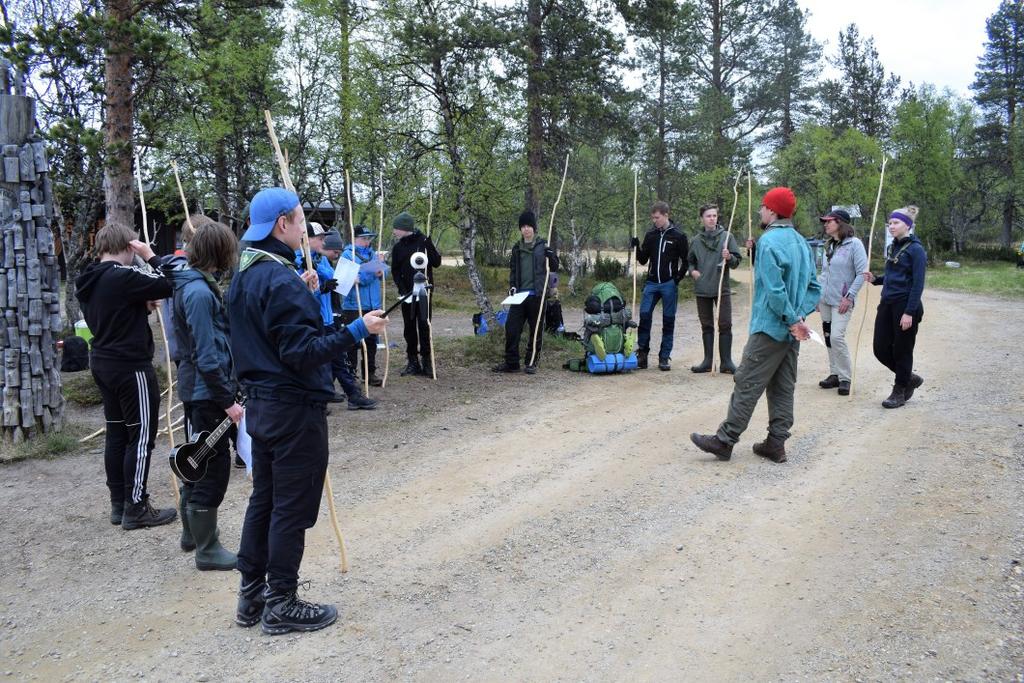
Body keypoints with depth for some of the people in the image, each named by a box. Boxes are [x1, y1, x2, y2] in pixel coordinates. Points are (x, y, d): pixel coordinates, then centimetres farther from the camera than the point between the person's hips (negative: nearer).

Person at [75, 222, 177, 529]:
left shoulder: (89, 280, 10)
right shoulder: (123, 275, -18)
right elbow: (170, 286, -19)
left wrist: (143, 305, 7)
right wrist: (150, 256, -8)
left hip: (103, 363, 9)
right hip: (131, 366, -9)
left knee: (117, 433, 14)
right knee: (141, 435, -2)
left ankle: (119, 504, 20)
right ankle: (136, 508, 2)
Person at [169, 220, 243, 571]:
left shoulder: (190, 285, 9)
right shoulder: (200, 292, -21)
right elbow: (207, 356, -23)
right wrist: (228, 400, -19)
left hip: (195, 388, 10)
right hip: (208, 391, -10)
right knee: (214, 465, 0)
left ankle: (192, 533, 37)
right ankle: (207, 549, 10)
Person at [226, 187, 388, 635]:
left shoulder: (245, 276, 10)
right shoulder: (282, 280, -20)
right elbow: (302, 353, -24)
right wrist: (358, 330, -23)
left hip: (262, 405, 10)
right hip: (294, 410, -9)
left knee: (263, 499, 17)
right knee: (292, 508, 2)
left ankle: (252, 595, 27)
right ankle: (281, 606, 13)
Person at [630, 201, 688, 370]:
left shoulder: (678, 236, -2)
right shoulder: (650, 234, 8)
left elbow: (686, 260, 3)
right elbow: (643, 260, 12)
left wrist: (678, 277, -6)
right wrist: (637, 247, -5)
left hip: (669, 285, -3)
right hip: (651, 283, 3)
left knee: (668, 321, 3)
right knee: (644, 316, -5)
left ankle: (665, 357, 9)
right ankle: (642, 353, 6)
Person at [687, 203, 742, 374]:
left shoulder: (727, 237, 1)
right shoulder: (696, 240, 7)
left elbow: (737, 261, 1)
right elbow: (689, 261, 19)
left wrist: (729, 258, -20)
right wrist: (692, 270, -1)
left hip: (722, 289, -2)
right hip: (702, 289, 2)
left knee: (725, 325, -2)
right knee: (707, 326, 9)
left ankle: (726, 362, 3)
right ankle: (708, 361, 15)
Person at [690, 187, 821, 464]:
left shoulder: (769, 241, -14)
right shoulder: (801, 242, 12)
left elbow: (774, 290, -22)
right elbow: (814, 287, 13)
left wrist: (792, 319, -14)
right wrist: (799, 316, 3)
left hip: (769, 328, -8)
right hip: (792, 331, 8)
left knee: (747, 384, -3)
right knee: (783, 388, 11)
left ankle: (725, 440, 2)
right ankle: (776, 444, 16)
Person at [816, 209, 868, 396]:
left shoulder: (854, 244, -9)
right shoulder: (829, 245, 12)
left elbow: (862, 272, -12)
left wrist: (849, 296, -16)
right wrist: (818, 295, 15)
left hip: (842, 301, -7)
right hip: (825, 300, 7)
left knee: (837, 336, -14)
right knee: (828, 337, 10)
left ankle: (845, 378, -3)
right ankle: (835, 374, 21)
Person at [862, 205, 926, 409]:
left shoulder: (916, 249, -11)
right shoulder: (893, 247, 13)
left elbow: (918, 284, -15)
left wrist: (909, 312, -19)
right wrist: (874, 279, 2)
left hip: (905, 306, -8)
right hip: (887, 303, 8)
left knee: (902, 350, 4)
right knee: (881, 348, 6)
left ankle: (900, 391, 19)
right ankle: (909, 378, 28)